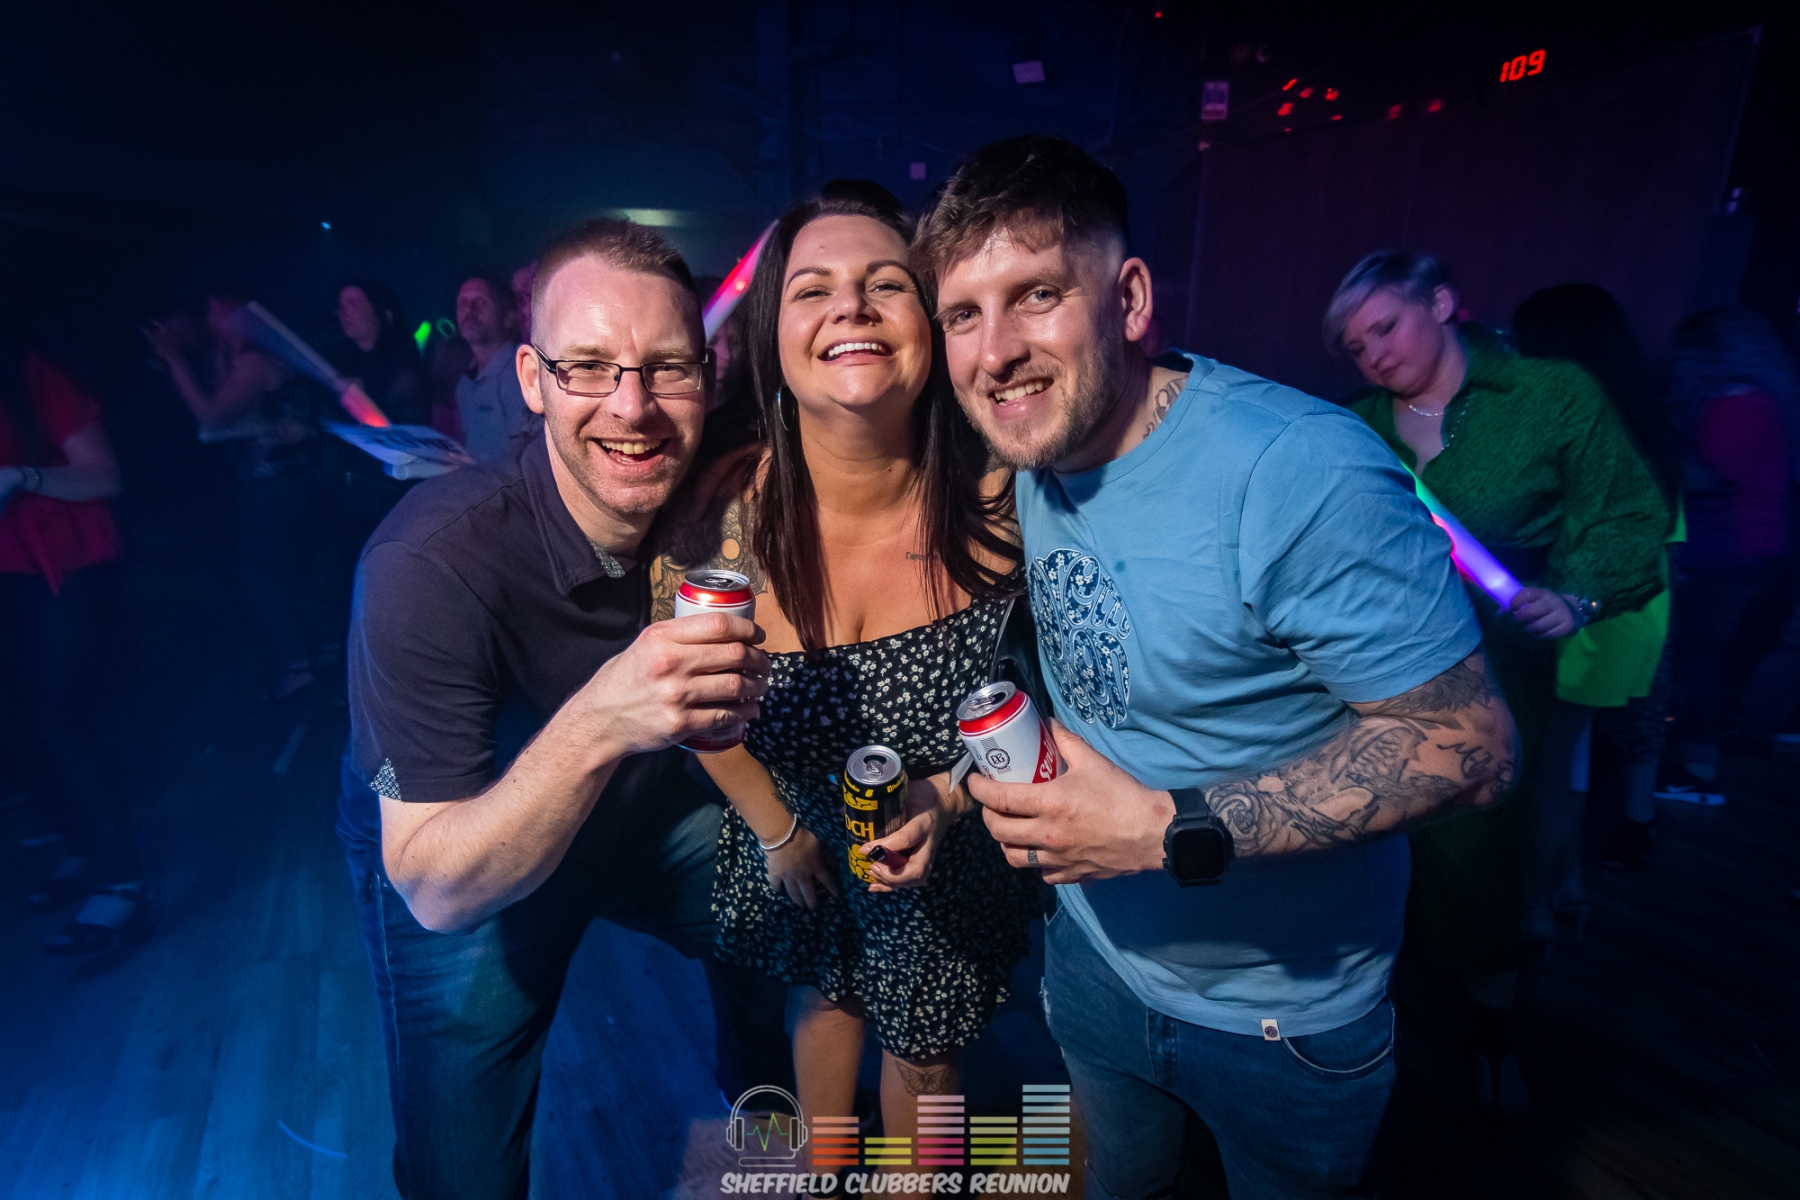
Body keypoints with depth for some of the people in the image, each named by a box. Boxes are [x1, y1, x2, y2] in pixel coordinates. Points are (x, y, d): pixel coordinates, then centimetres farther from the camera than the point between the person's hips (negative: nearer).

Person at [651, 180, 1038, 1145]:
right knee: (825, 998, 31)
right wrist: (779, 830, -1)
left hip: (953, 861, 0)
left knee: (925, 1055, 23)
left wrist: (950, 795, -22)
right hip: (796, 840, 1)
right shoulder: (723, 515, -25)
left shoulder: (996, 502, -25)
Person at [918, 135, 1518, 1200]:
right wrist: (966, 782, -7)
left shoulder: (1303, 476, -32)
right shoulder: (1036, 462, -8)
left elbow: (1470, 747, -27)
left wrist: (1169, 830, -32)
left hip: (1286, 1020, -5)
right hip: (1095, 953, 6)